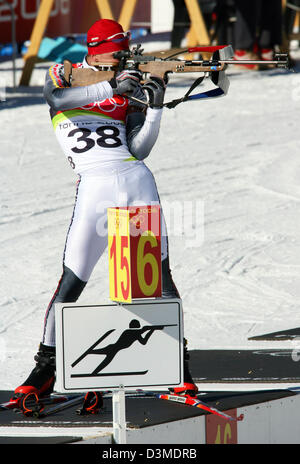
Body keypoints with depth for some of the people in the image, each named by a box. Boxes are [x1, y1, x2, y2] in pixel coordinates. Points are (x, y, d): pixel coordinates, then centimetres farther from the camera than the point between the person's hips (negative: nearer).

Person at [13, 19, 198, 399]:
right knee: (71, 282, -4)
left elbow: (138, 150, 4)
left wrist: (155, 107, -9)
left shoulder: (130, 89, 14)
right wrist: (110, 88, -23)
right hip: (94, 189, -3)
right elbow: (58, 98, -16)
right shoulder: (61, 74, 9)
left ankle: (179, 367, 4)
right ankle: (45, 369, 8)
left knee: (161, 277, 0)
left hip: (136, 182, 3)